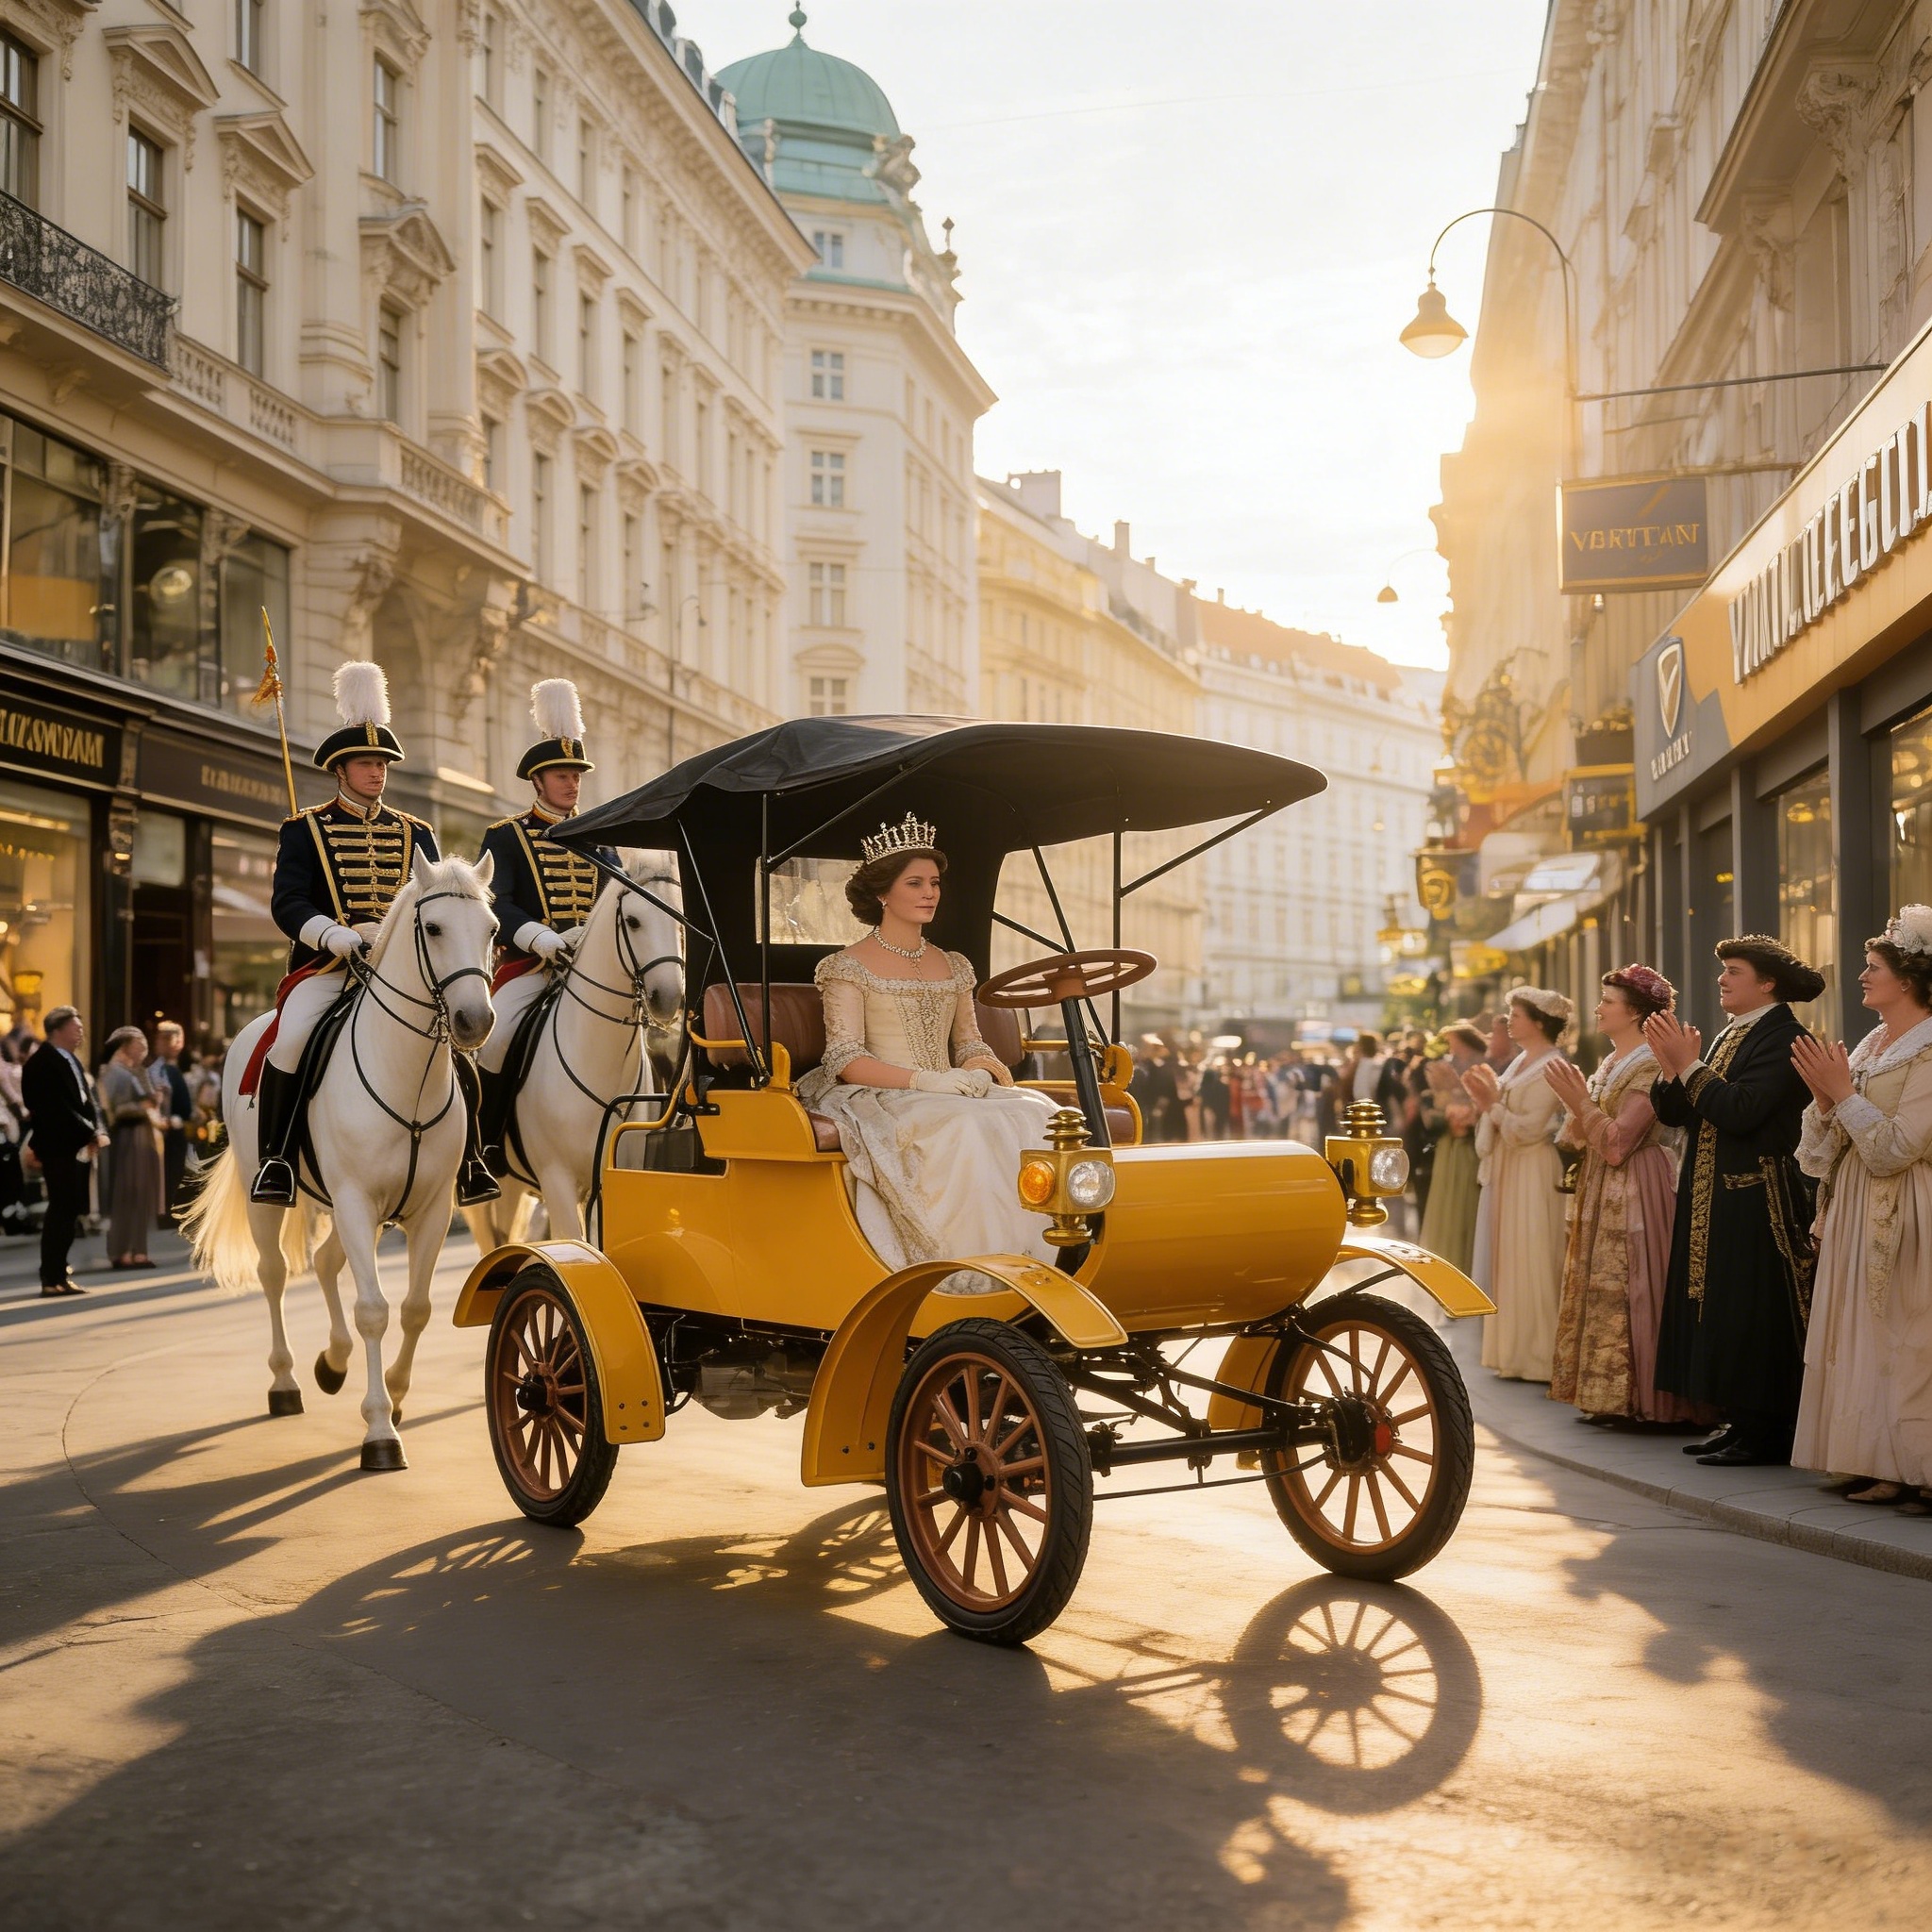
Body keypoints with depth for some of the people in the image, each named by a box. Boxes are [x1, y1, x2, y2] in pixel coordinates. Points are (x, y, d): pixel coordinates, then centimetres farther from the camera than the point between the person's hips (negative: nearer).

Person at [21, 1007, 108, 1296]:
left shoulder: (73, 1061, 16)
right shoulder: (42, 1063, -13)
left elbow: (86, 1101, 15)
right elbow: (57, 1109, -20)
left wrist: (98, 1131, -2)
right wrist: (89, 1134, -17)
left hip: (76, 1146, 9)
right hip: (58, 1148, -9)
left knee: (70, 1210, 12)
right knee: (62, 1210, -7)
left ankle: (56, 1271, 21)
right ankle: (53, 1278, -1)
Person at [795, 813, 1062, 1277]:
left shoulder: (953, 967, 20)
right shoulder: (848, 968, 1)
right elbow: (846, 1061, -8)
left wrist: (981, 1069, -5)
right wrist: (925, 1080, -21)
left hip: (951, 1098, 6)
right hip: (881, 1101, -5)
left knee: (1035, 1115, -25)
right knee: (967, 1128, -36)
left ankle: (1038, 1263, -28)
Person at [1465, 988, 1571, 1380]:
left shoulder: (1550, 1069, -14)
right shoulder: (1520, 1062, 13)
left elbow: (1528, 1128, -21)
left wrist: (1493, 1104, -17)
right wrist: (1485, 1100, -1)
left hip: (1533, 1177, -9)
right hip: (1506, 1172, 9)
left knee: (1530, 1265, -4)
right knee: (1508, 1260, 12)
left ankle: (1537, 1358, 2)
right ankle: (1516, 1350, 20)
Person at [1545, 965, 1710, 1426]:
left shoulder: (1649, 1067, -14)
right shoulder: (1610, 1064, 14)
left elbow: (1616, 1146, -21)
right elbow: (1582, 1139, 12)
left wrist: (1578, 1098, -16)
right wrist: (1573, 1098, -2)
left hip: (1635, 1196, -9)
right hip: (1601, 1197, 9)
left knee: (1624, 1296, -6)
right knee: (1599, 1292, 10)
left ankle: (1634, 1396, 2)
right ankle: (1607, 1396, 15)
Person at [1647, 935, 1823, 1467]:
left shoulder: (1783, 1038, -11)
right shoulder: (1728, 1036, 16)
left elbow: (1741, 1110, -23)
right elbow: (1674, 1113, 13)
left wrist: (1691, 1066, -15)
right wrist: (1670, 1065, -3)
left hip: (1756, 1200, -9)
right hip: (1711, 1200, 9)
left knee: (1751, 1313, -6)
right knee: (1715, 1307, 11)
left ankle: (1764, 1432, 2)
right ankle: (1738, 1422, 19)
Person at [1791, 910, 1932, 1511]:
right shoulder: (1872, 1044, 11)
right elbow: (1826, 1146, 11)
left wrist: (1843, 1092, -16)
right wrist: (1824, 1096, -7)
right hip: (1855, 1212, 9)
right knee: (1858, 1338, 10)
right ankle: (1871, 1462, 16)